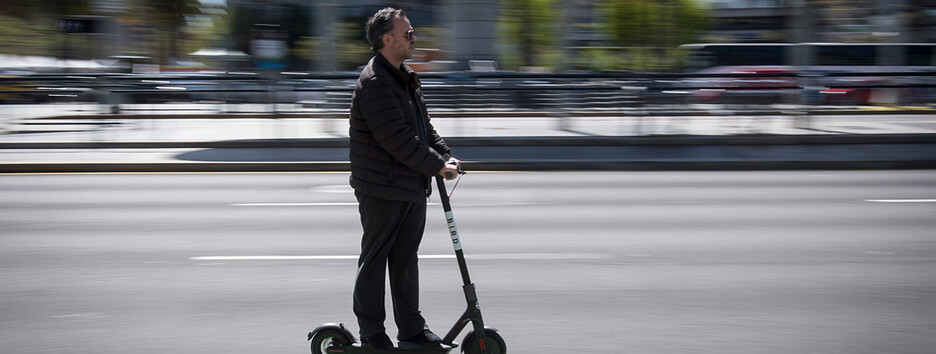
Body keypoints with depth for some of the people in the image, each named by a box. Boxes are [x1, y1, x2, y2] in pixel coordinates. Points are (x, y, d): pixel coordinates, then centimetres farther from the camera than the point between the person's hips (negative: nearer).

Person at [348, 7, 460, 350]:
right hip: (381, 190, -9)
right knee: (375, 259, 3)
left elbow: (423, 126, 20)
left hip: (413, 187, 9)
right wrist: (437, 165, -18)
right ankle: (371, 333, 12)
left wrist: (445, 155, 5)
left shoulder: (405, 77, 14)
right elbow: (397, 139, -24)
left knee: (406, 257, 14)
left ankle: (411, 329, 22)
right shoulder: (373, 83, -19)